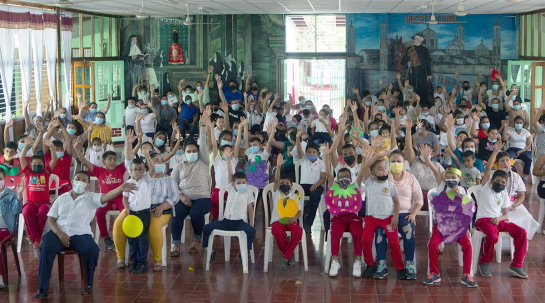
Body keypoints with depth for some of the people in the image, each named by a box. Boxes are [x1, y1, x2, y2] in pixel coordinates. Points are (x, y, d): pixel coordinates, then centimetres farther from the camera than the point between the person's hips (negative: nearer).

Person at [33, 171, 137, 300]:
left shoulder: (91, 198, 9)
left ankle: (88, 283, -3)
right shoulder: (62, 198, 16)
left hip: (80, 234, -1)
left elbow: (106, 197, -11)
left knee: (93, 250, -30)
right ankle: (43, 287, -24)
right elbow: (51, 219, 12)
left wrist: (120, 188, -32)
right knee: (46, 247, -30)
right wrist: (59, 233, -8)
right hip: (59, 232, 1)